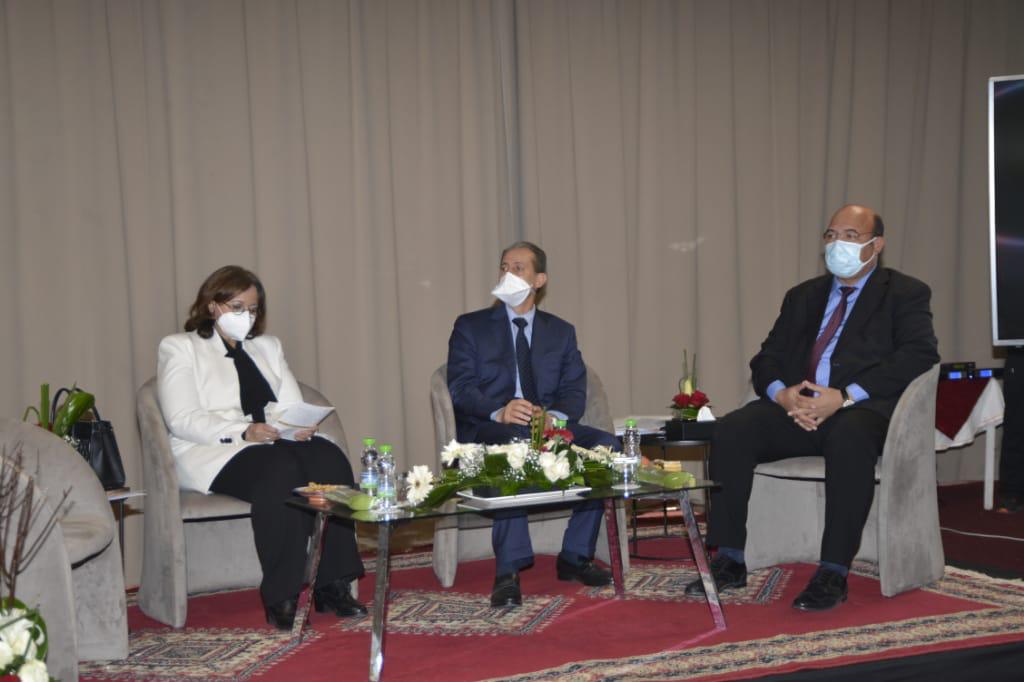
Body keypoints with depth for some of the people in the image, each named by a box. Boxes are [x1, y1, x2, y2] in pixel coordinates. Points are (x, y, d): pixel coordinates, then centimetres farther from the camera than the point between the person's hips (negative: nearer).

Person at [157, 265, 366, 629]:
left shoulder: (267, 347, 26)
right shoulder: (179, 348, 7)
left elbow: (295, 405, 17)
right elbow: (182, 420, -7)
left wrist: (303, 425, -9)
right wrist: (244, 432, -21)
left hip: (279, 444, 5)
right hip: (213, 454, -5)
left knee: (330, 459, -27)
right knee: (280, 469, -36)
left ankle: (332, 585, -28)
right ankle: (280, 597, -34)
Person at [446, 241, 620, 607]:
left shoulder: (561, 331, 20)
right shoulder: (470, 326, 11)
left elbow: (574, 389, 8)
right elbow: (460, 387, -3)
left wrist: (558, 415, -17)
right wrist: (498, 411, -24)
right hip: (488, 430, -3)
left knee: (605, 443, -24)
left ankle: (575, 556, -14)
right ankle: (508, 570, -38)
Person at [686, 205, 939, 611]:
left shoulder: (905, 294, 9)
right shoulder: (803, 296, 24)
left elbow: (919, 354, -9)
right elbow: (766, 360, 18)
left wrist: (845, 397, -20)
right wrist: (783, 393, -9)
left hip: (862, 410, -5)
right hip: (798, 407, 5)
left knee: (849, 437, -39)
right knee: (732, 430, -22)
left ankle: (833, 574, -34)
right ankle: (730, 562, -17)